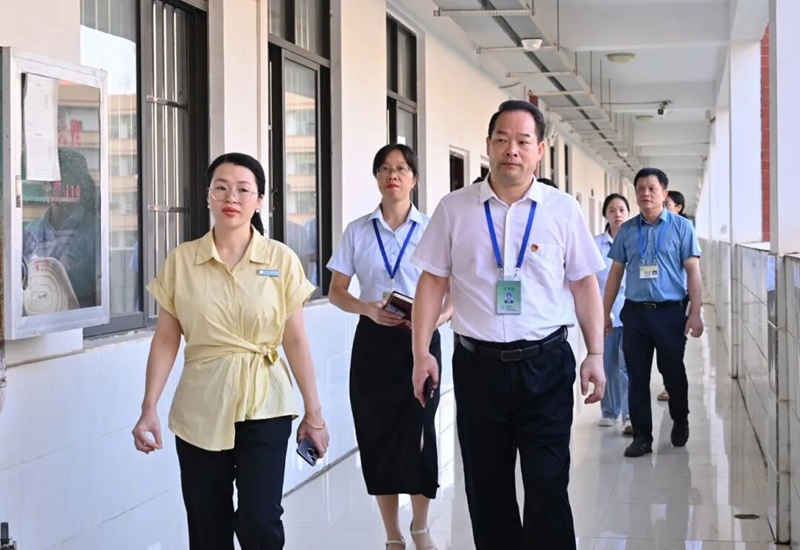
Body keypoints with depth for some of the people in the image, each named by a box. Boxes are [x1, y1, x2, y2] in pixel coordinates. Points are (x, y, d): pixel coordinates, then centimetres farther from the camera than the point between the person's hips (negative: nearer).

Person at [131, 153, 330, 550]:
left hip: (263, 406, -1)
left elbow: (295, 341, 1)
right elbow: (165, 340, 2)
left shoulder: (281, 260, -1)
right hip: (200, 408, 1)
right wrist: (149, 409, -3)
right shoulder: (181, 260, 1)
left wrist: (314, 412, 2)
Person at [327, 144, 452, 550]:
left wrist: (440, 316, -18)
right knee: (378, 435, 4)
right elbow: (336, 291, 6)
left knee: (418, 433, -5)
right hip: (373, 341, 2)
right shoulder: (357, 231, 5)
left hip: (420, 339, -1)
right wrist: (368, 308, -13)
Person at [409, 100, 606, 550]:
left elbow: (585, 284, 5)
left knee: (548, 485, -2)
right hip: (477, 364, 1)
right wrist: (422, 352, -1)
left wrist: (596, 354, -1)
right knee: (486, 487, 11)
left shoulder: (563, 210, 2)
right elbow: (434, 281, 4)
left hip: (545, 364, -1)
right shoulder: (454, 209, 3)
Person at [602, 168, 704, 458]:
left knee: (673, 372, 7)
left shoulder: (681, 227, -1)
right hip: (635, 312, 3)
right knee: (637, 377, 4)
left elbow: (693, 272, -3)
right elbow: (616, 272, 13)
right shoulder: (626, 230, 8)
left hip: (670, 312, -2)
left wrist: (695, 313, -10)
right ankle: (641, 436, 12)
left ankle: (680, 421, 33)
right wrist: (605, 312, 10)